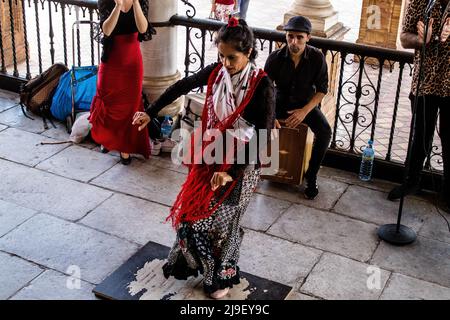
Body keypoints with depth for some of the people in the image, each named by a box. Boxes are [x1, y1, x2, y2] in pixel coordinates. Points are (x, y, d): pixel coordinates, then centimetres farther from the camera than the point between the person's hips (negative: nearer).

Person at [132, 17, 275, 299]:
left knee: (221, 220, 7)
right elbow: (182, 87, 9)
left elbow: (264, 137, -24)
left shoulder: (262, 86, -23)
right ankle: (192, 262, 39)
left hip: (242, 163, -5)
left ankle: (224, 276, 32)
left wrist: (231, 171, -26)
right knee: (189, 210, 12)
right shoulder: (216, 72, -8)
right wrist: (151, 112, 13)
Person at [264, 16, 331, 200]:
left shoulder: (317, 58, -16)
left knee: (325, 132, -27)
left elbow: (322, 89, -8)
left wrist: (305, 111, -22)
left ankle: (311, 177, -8)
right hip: (280, 102, 0)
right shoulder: (276, 58, -17)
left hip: (306, 104, 0)